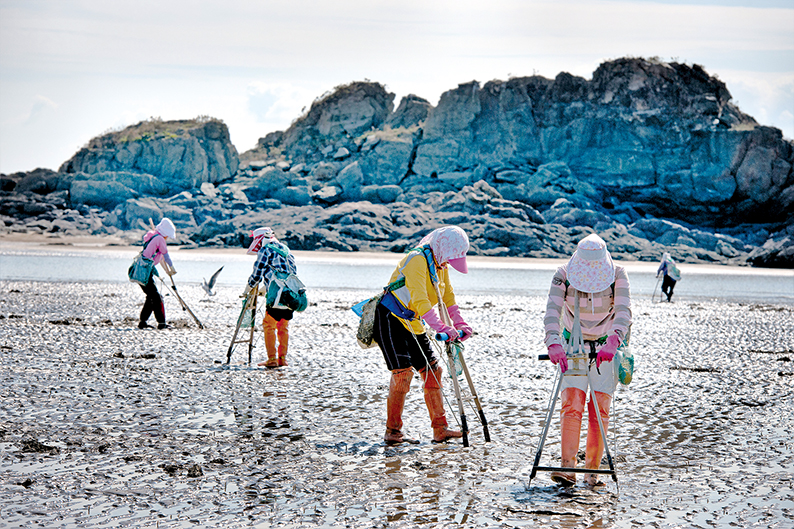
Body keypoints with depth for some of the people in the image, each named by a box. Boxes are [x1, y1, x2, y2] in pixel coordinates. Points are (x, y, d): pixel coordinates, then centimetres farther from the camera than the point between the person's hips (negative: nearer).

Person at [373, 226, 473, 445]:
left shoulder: (440, 265, 7)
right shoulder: (417, 260, -21)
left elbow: (448, 298, 16)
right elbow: (419, 300, -32)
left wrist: (459, 324, 2)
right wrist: (441, 328, -39)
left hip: (412, 324, 9)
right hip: (389, 319, -9)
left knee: (432, 370, 4)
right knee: (403, 372, -16)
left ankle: (440, 429, 8)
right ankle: (392, 432, -6)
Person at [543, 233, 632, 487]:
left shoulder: (617, 275, -16)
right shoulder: (564, 275, -15)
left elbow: (623, 311, -29)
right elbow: (553, 310, -27)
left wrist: (613, 342, -47)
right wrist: (554, 344, -44)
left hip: (607, 348, 0)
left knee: (599, 409, -5)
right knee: (571, 405, -13)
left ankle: (592, 470, 2)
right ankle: (568, 467, -20)